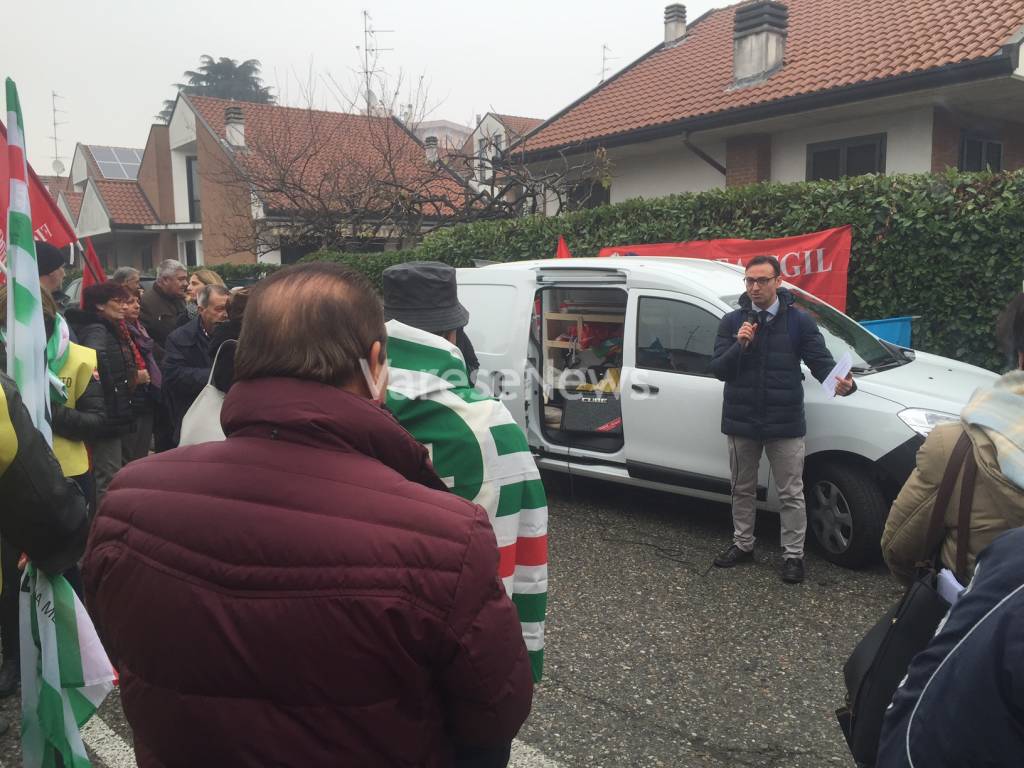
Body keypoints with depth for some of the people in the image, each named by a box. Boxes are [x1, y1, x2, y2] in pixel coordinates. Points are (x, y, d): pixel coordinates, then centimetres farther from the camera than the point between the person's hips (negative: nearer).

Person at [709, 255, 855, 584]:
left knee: (791, 493, 3)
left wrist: (839, 381, -28)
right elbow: (718, 369, -2)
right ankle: (742, 545, 32)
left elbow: (820, 360, -6)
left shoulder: (799, 321, -2)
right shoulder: (731, 322, 2)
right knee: (742, 489, 16)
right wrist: (739, 345, -20)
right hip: (741, 421, 2)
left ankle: (793, 555, 16)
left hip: (785, 423, -2)